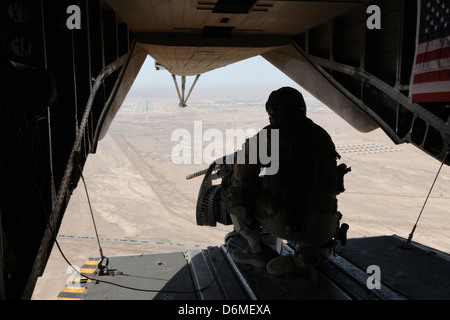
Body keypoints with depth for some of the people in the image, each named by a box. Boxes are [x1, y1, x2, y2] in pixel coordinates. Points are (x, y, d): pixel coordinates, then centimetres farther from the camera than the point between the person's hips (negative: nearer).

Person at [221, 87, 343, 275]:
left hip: (285, 221, -6)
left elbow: (242, 173, -2)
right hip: (325, 230, 6)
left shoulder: (273, 134, 1)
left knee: (233, 185, 14)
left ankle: (257, 250, 13)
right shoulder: (322, 136, 19)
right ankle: (314, 250, 10)